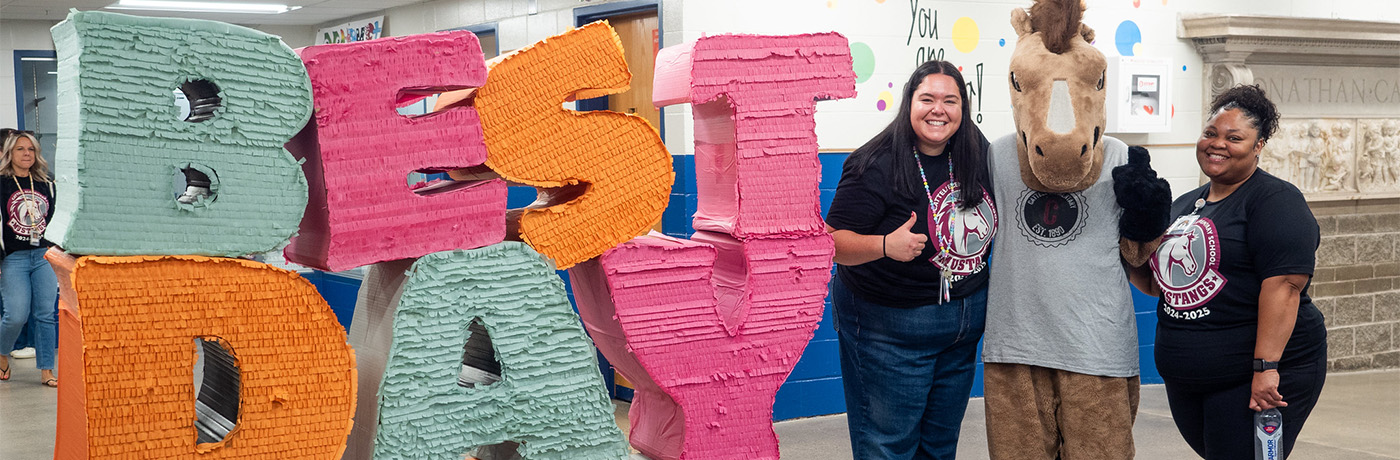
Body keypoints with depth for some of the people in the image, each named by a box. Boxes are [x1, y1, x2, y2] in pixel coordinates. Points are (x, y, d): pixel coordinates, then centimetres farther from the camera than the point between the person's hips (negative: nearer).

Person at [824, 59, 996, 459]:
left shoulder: (978, 155, 1)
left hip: (967, 318, 6)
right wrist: (885, 245, -35)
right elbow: (833, 242, -19)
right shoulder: (878, 167, -17)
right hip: (889, 326, -6)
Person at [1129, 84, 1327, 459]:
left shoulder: (1276, 200, -9)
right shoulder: (1183, 205, 15)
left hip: (1257, 377, -7)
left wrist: (1266, 368, -26)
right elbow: (1157, 283, 21)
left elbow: (1283, 285, -20)